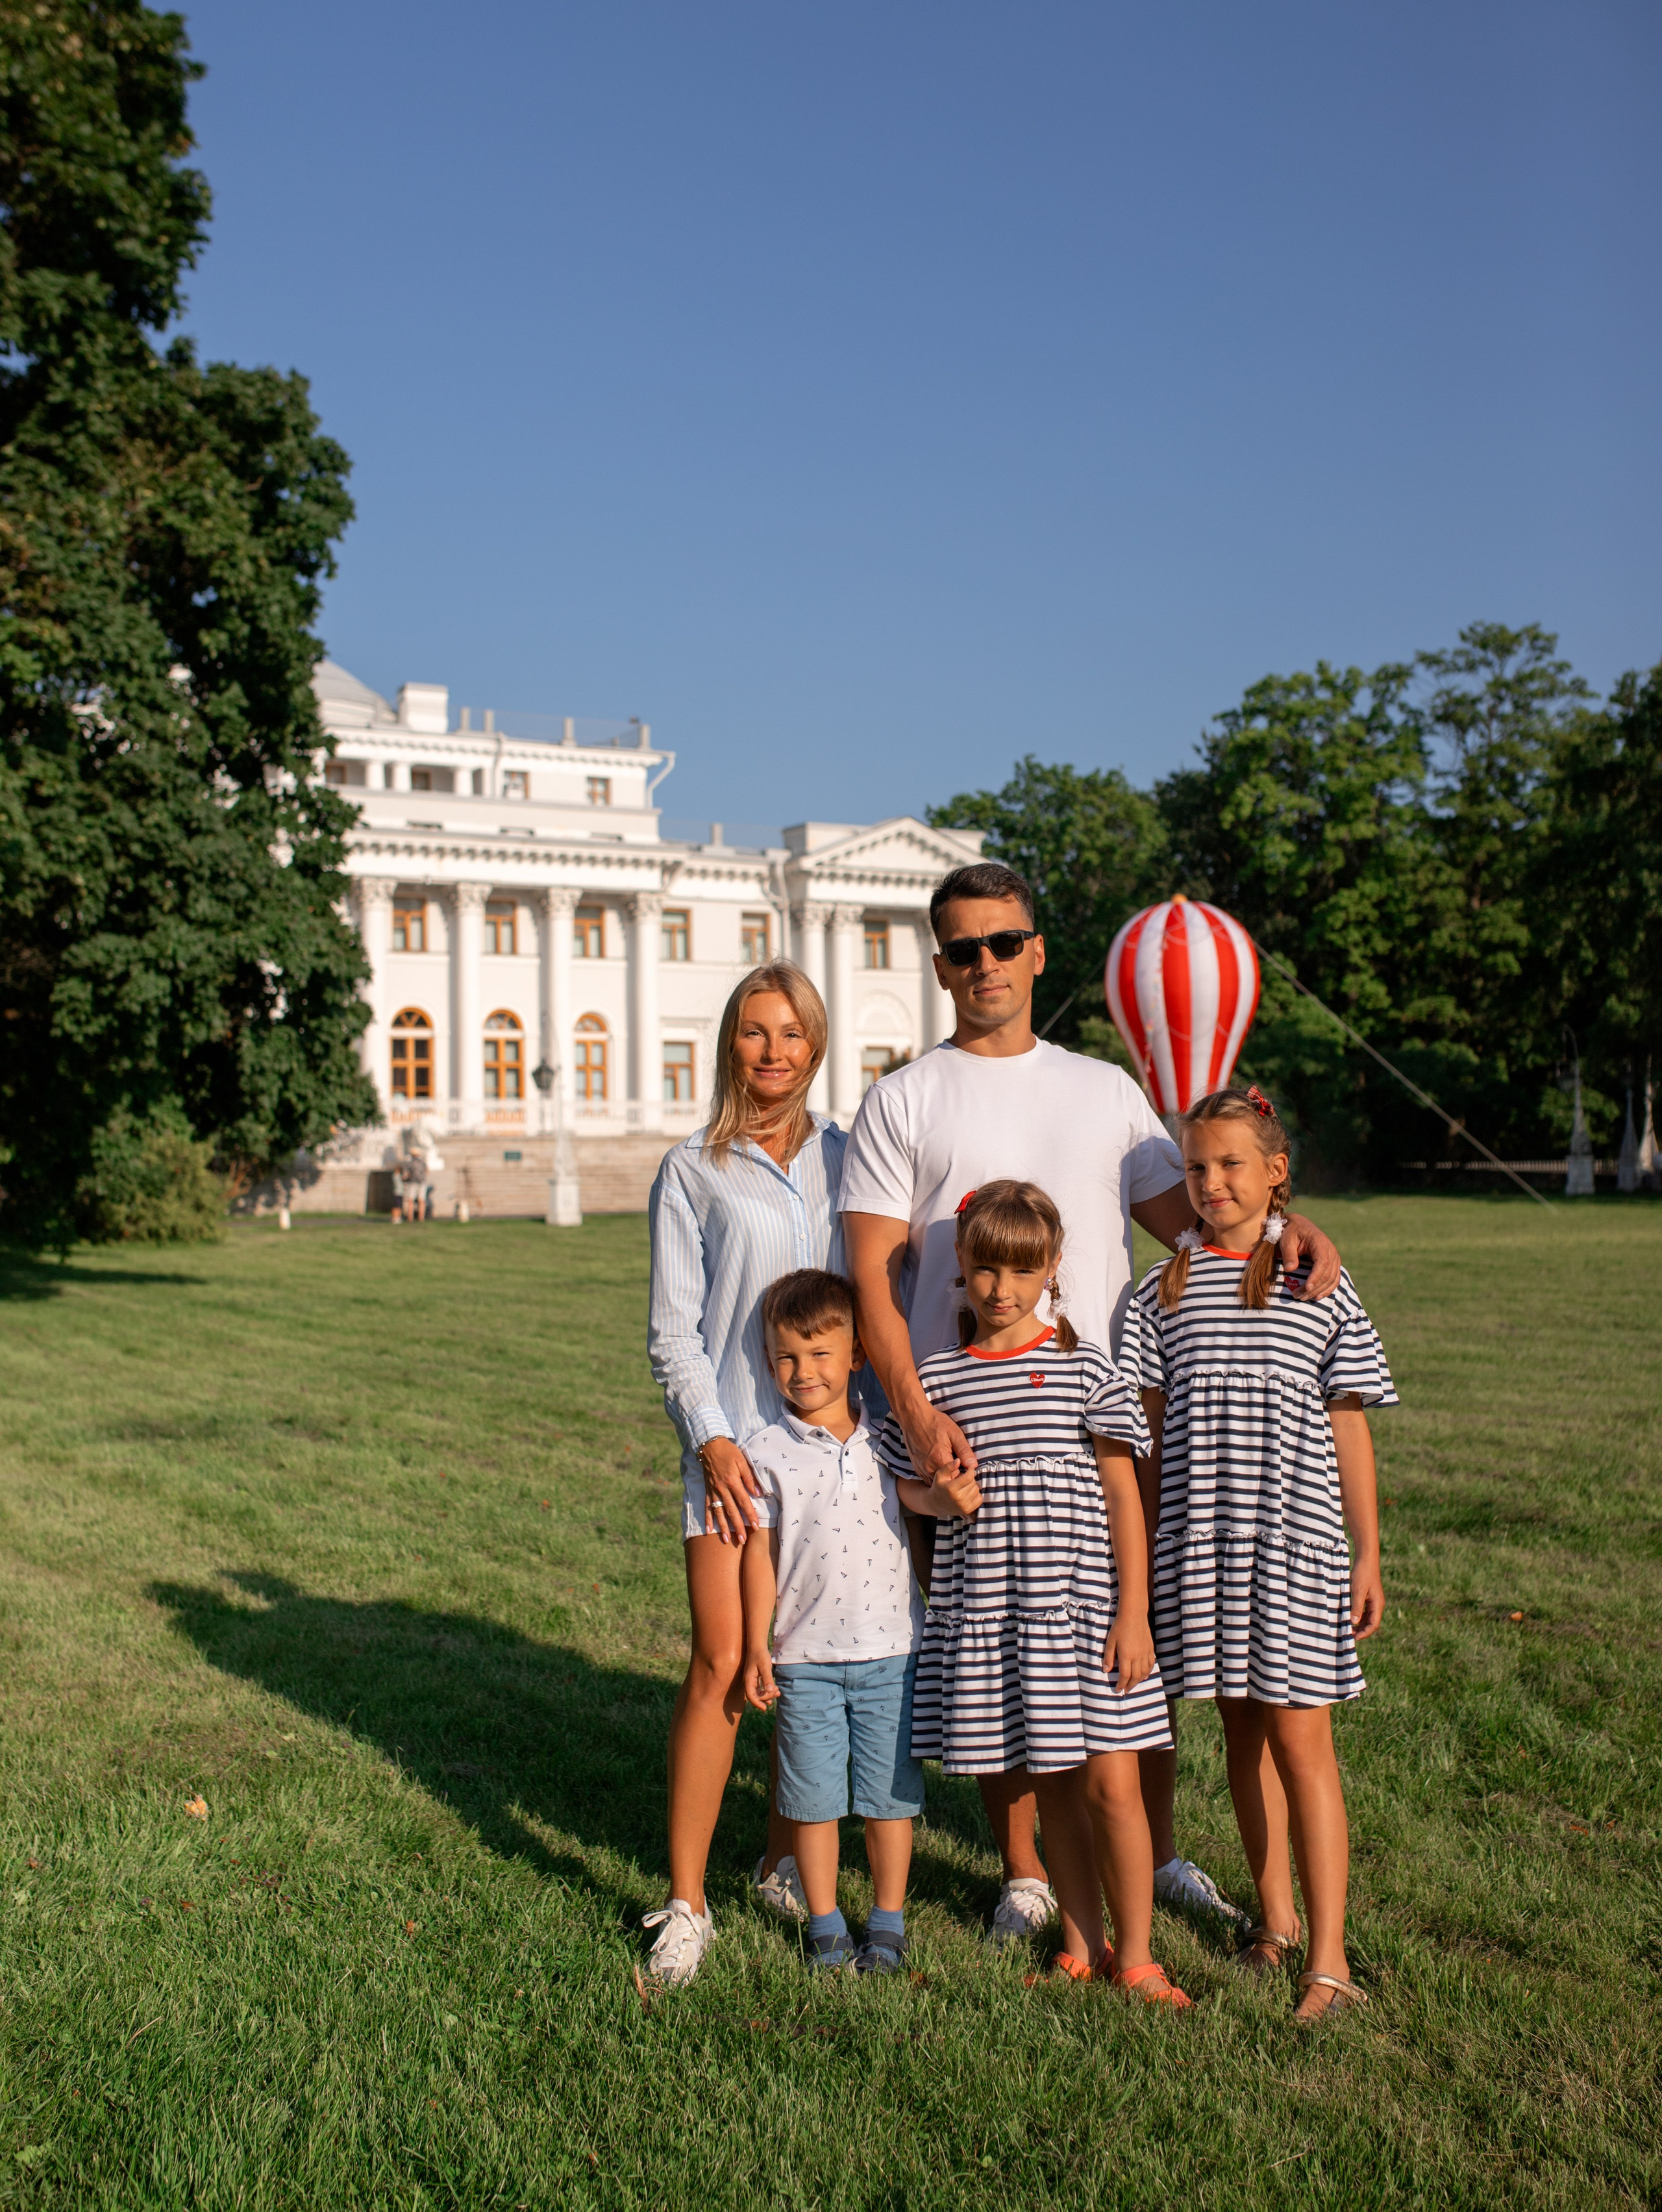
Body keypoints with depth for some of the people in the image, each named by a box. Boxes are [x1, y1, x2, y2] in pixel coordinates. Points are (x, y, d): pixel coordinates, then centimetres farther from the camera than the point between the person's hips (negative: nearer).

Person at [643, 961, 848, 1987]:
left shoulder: (849, 1157, 9)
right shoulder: (694, 1172, 3)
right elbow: (674, 1332, 2)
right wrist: (711, 1438, -10)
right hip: (738, 1446, -2)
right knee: (723, 1666, -7)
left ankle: (785, 1863, 29)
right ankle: (686, 1904, 6)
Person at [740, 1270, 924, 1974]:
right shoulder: (768, 1454, -4)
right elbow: (760, 1554, 0)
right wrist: (757, 1647, -1)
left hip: (890, 1652, 1)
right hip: (805, 1658, -1)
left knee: (890, 1793, 9)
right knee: (814, 1797, 8)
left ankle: (888, 1923, 24)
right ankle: (824, 1923, 24)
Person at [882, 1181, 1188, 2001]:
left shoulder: (1082, 1366, -3)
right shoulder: (937, 1378, 3)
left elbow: (1122, 1497, -2)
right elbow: (910, 1485, 15)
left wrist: (1133, 1613, -6)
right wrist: (940, 1498, -9)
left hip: (1080, 1597, -2)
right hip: (983, 1604, 2)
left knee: (1110, 1781, -1)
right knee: (1051, 1782, 12)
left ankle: (1136, 1955, 16)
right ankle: (1081, 1947, 26)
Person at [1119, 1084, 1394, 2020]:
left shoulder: (1321, 1289, 0)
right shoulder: (1165, 1291, 5)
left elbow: (1349, 1428, 3)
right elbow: (1148, 1428, 8)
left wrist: (1369, 1552, 2)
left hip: (1296, 1538, -2)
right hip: (1199, 1538, 3)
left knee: (1302, 1737, -3)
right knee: (1243, 1729, 12)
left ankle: (1329, 1959, 3)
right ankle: (1276, 1920, 27)